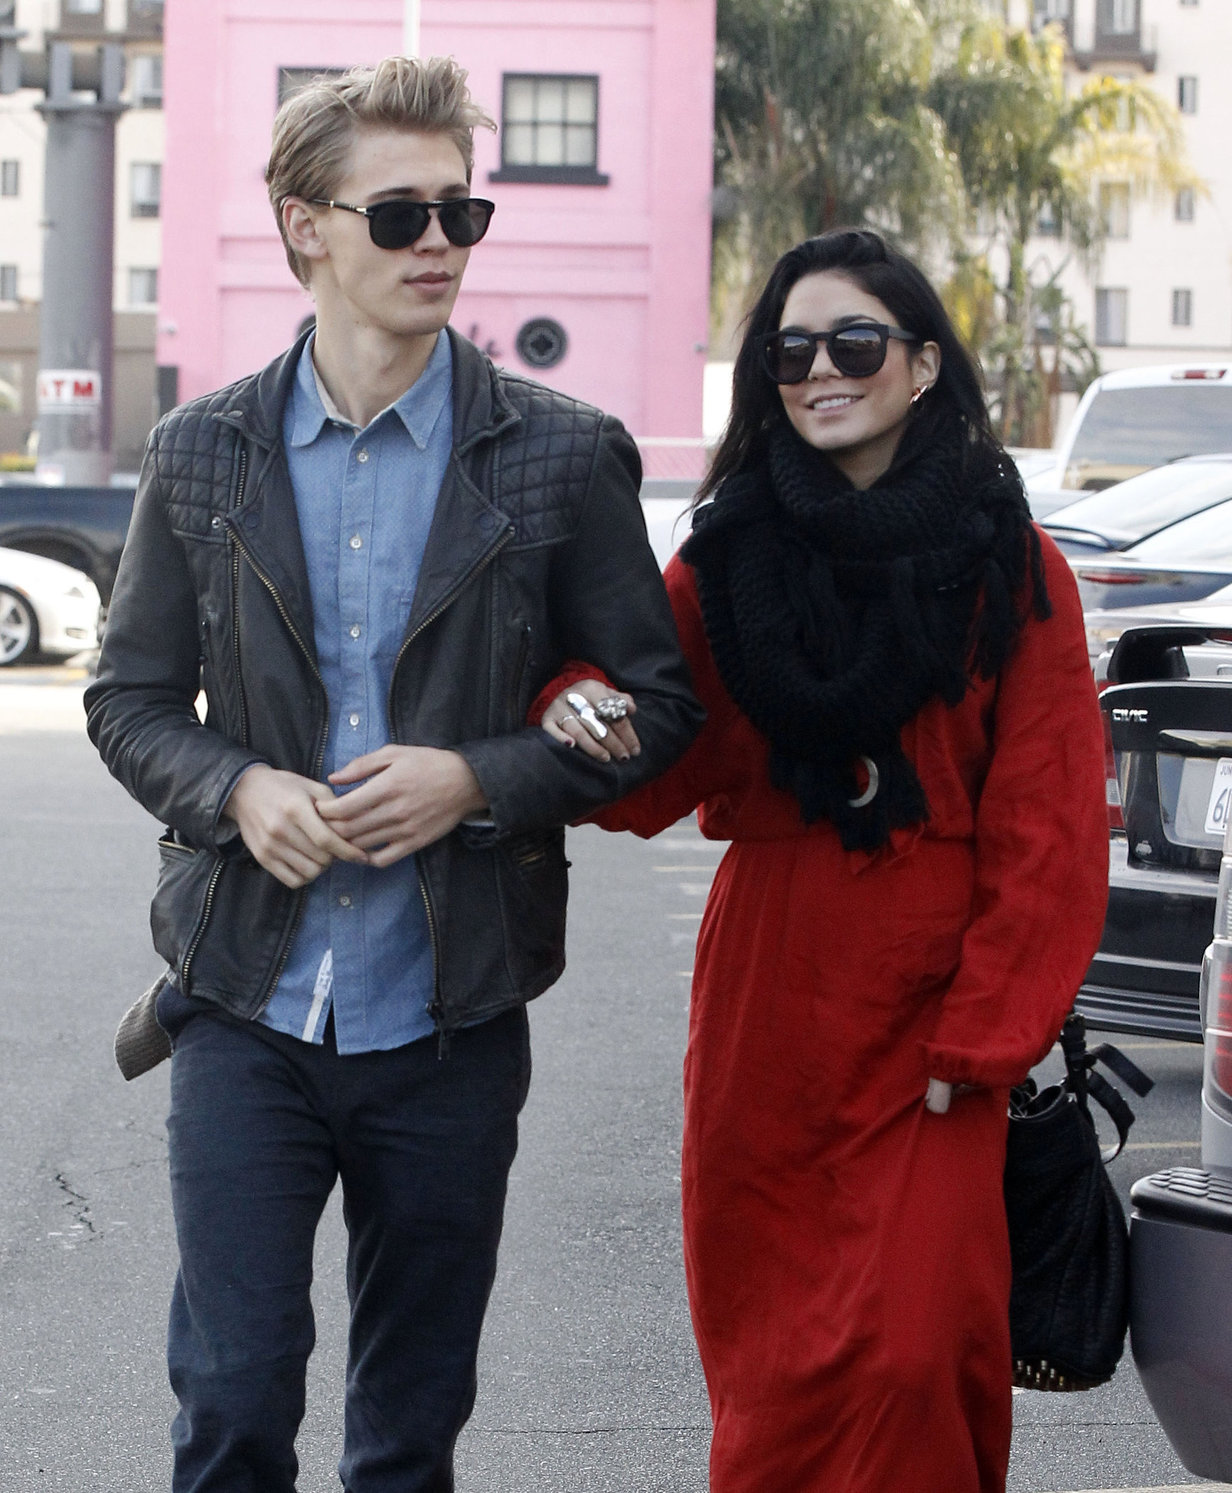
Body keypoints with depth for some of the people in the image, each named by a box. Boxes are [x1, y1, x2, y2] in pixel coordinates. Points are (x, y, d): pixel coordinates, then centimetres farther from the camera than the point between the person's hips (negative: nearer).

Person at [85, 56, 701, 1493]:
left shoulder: (560, 456, -1)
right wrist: (239, 790, -12)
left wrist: (477, 780, -14)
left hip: (448, 1022, 0)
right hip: (248, 1008, 0)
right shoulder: (204, 454, 4)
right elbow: (130, 700, 9)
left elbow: (657, 703, 2)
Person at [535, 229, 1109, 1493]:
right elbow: (657, 781, 4)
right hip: (766, 1003, 3)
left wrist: (980, 1041, -9)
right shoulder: (727, 561, 9)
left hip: (928, 1016, -3)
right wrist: (584, 713, -19)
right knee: (766, 1365, 6)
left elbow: (1048, 835, -2)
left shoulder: (1010, 570, 1)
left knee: (908, 1354, -10)